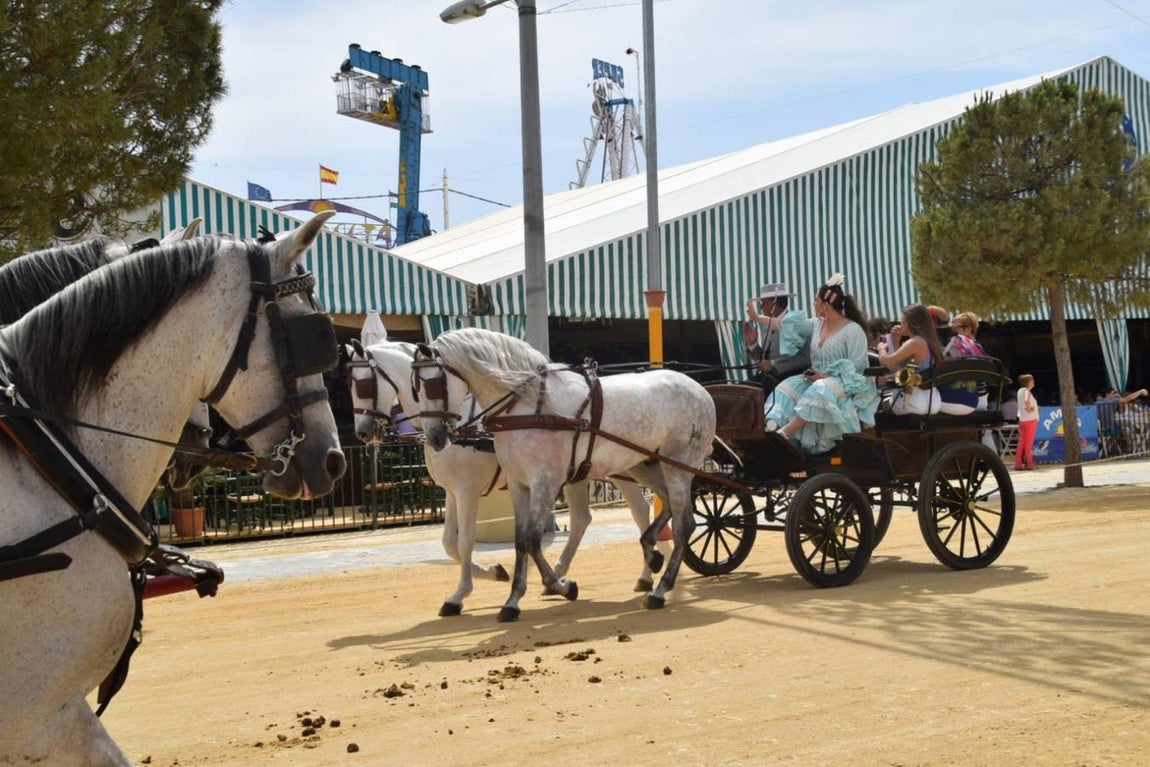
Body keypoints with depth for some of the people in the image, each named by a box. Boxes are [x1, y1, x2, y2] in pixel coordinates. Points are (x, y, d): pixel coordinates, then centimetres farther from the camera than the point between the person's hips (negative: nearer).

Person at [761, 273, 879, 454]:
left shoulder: (854, 330, -11)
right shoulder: (817, 325, 12)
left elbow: (857, 366, -15)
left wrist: (827, 376, -21)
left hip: (845, 383, -7)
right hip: (818, 379, 7)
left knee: (820, 392, -39)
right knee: (787, 388, -20)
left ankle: (785, 432, -46)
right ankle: (771, 427, -46)